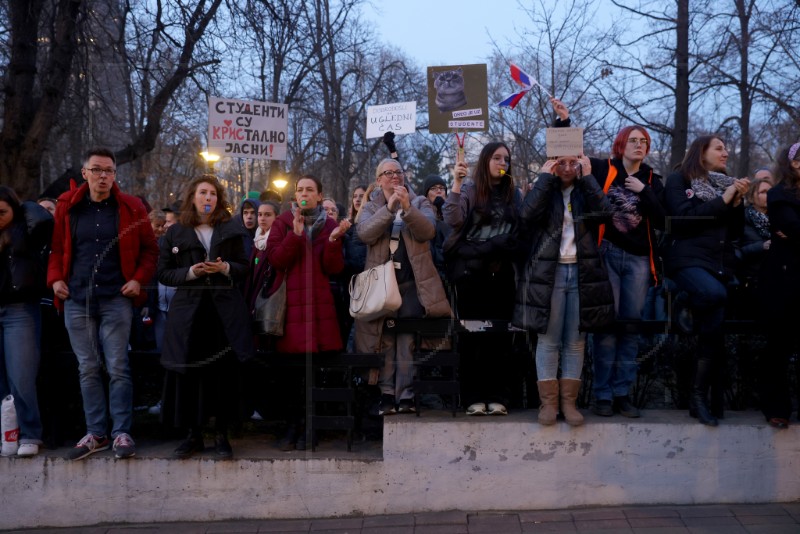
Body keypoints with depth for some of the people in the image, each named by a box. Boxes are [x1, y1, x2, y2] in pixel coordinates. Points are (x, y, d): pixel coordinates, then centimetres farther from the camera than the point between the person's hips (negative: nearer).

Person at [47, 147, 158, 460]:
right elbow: (57, 247, 12)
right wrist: (55, 278, -2)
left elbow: (149, 249, 5)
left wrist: (139, 279, -8)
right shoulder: (67, 207, 5)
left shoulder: (130, 208, 1)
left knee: (118, 368, -1)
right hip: (76, 299, 2)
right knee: (88, 369, 8)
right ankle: (95, 433, 16)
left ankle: (122, 433, 7)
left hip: (116, 299, -2)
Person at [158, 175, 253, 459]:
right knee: (189, 373, -1)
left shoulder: (231, 229, 10)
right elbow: (164, 273, 5)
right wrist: (190, 272, -12)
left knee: (224, 372, -1)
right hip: (189, 310, 0)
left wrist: (225, 268, -10)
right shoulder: (175, 233, 8)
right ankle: (194, 435, 13)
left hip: (225, 310, 0)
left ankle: (221, 435, 11)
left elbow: (244, 267, 10)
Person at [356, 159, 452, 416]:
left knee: (408, 340, -6)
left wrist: (407, 207, -20)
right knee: (384, 339, -3)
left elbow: (428, 231, -6)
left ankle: (406, 395, -5)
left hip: (412, 281, -1)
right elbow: (363, 233, -6)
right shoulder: (371, 207, 15)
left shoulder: (420, 203, 13)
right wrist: (389, 207, -16)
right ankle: (387, 395, -1)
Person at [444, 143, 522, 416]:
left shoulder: (514, 194, 11)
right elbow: (452, 220, -14)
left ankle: (497, 396, 7)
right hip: (471, 272, -3)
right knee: (471, 333, 0)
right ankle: (474, 397, 3)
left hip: (502, 273, 3)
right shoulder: (469, 191, 1)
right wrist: (456, 183, -19)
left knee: (500, 334, 2)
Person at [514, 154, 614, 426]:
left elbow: (604, 213, -11)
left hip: (582, 273, 2)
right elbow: (527, 214, -15)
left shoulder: (586, 191, 10)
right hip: (548, 272, -2)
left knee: (576, 341, 4)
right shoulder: (544, 190, 6)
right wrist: (545, 177, -11)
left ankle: (569, 401, 11)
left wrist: (587, 176, -9)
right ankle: (548, 401, 6)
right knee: (548, 340, -1)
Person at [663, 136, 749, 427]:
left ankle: (702, 397, 2)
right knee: (714, 294, -34)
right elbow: (683, 217, -11)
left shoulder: (725, 183, 21)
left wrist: (737, 201, 3)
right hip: (689, 259, -6)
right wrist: (722, 200, -8)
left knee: (713, 327, -4)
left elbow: (735, 231, 18)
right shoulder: (679, 179, 5)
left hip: (720, 262, 6)